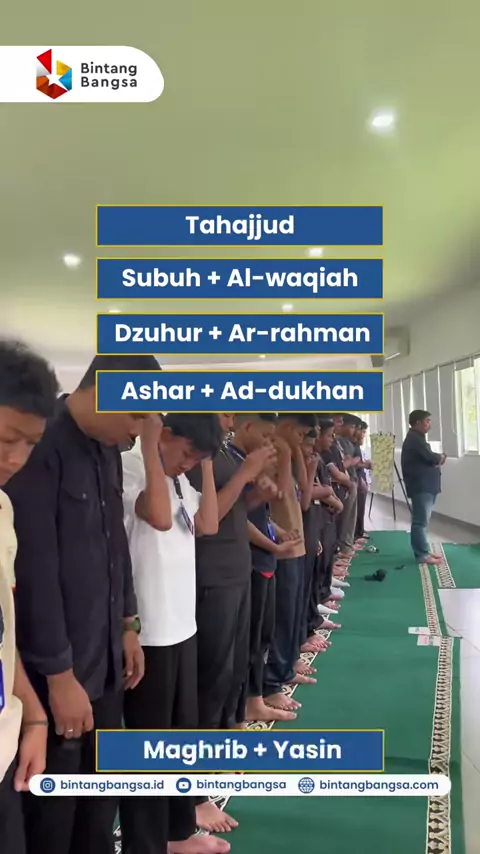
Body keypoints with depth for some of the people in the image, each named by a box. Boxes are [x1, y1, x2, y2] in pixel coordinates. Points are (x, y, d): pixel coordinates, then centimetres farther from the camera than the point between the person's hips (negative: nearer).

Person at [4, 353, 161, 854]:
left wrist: (127, 625, 15)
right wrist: (59, 673, -16)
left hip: (105, 657, 7)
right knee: (53, 808, 12)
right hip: (58, 668, -7)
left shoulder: (107, 450, 6)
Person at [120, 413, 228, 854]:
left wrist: (207, 463, 2)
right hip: (147, 631, -9)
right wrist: (149, 443, -26)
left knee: (183, 732, 21)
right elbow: (160, 517, -31)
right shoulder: (130, 466, -15)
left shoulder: (180, 476, 10)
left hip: (182, 624, 9)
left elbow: (208, 525, 3)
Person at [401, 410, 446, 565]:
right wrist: (441, 457, 2)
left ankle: (423, 551, 19)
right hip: (421, 486, -11)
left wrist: (437, 459, -2)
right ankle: (422, 555, -6)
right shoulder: (415, 439, -15)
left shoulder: (416, 438, 18)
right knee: (421, 521, -8)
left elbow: (427, 459, 18)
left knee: (422, 520, 13)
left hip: (425, 485, 11)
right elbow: (431, 458, -19)